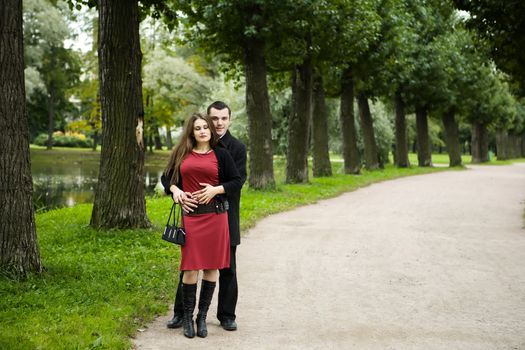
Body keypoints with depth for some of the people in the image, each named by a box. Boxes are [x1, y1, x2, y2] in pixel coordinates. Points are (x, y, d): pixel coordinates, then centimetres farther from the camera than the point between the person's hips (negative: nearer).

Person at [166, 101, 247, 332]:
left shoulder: (237, 148, -3)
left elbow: (237, 181, -12)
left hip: (225, 216, -1)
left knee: (227, 268, 8)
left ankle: (227, 315, 21)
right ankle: (181, 313, 19)